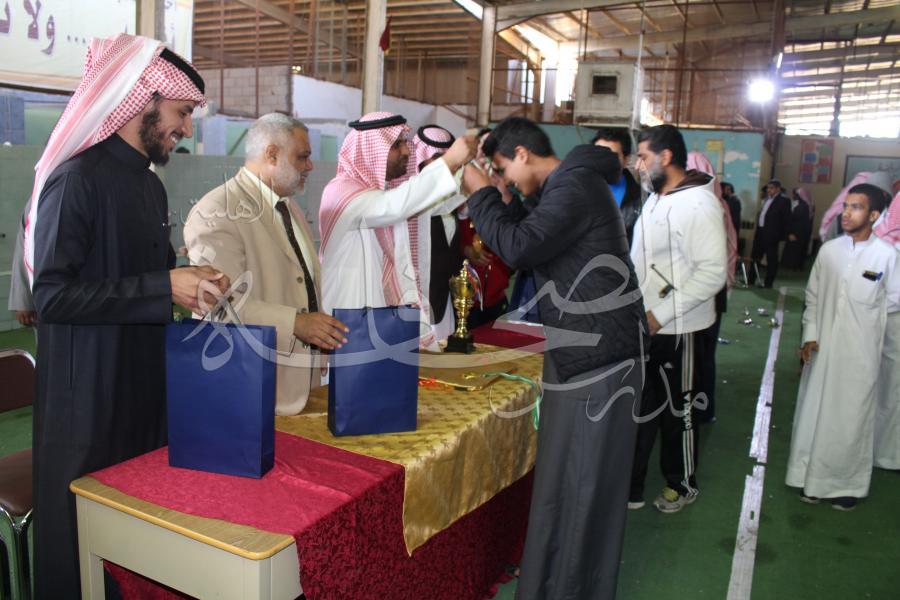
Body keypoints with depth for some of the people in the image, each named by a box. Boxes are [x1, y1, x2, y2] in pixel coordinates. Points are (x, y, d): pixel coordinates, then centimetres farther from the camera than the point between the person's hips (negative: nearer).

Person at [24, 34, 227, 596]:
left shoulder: (151, 185, 11)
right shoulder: (77, 179, -16)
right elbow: (52, 295, -22)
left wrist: (189, 279, 1)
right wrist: (164, 287, -23)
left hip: (148, 382, 8)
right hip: (89, 394, -8)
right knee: (85, 535, 7)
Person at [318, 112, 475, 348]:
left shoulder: (387, 188, 12)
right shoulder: (340, 191, -15)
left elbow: (438, 204, 10)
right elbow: (395, 206, -32)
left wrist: (466, 165, -4)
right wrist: (449, 161, -31)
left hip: (392, 313, 8)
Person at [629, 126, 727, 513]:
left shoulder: (698, 204, -16)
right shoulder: (656, 198, 12)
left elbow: (713, 273, -22)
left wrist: (660, 315, -22)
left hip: (674, 330, -8)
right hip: (644, 325, 8)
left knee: (677, 412, 9)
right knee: (640, 408, 14)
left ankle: (683, 485, 30)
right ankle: (629, 486, 27)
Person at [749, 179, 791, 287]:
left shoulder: (783, 200, -8)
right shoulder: (767, 199, 13)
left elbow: (786, 219, -9)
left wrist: (782, 236, -12)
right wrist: (756, 230, 9)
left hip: (771, 234, -8)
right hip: (760, 232, 8)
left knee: (771, 259, 2)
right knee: (755, 256, 14)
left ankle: (768, 282, 9)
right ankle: (751, 279, 24)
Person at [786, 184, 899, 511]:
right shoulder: (829, 250, 1)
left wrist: (863, 313, 2)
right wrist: (810, 334, 0)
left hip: (861, 353, -3)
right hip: (823, 348, 3)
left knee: (852, 419, 8)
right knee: (814, 413, 10)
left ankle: (848, 485, 26)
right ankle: (813, 477, 27)